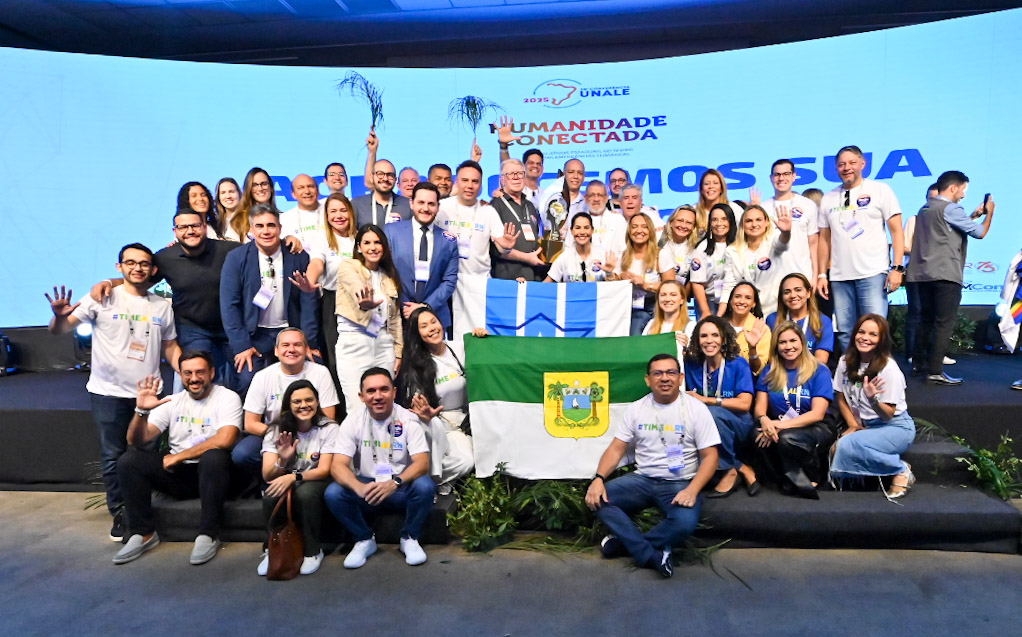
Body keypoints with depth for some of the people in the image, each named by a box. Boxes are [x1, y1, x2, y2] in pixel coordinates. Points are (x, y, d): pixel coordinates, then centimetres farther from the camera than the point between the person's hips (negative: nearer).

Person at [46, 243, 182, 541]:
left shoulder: (162, 307, 6)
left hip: (148, 393, 2)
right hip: (108, 393, -2)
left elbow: (170, 347, 13)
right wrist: (60, 316, -30)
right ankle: (120, 514, 23)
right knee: (113, 456, 6)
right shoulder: (103, 299, -4)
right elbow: (59, 330, -7)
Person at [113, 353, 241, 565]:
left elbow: (223, 440, -22)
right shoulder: (172, 402, 8)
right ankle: (143, 533, -3)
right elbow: (136, 440, 0)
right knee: (129, 461, -14)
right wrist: (141, 411, -20)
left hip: (212, 474, -4)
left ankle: (208, 535, -21)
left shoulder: (227, 398, -6)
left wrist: (180, 456, -13)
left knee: (214, 457, -36)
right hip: (177, 475, 5)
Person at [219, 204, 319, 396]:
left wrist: (310, 342, -6)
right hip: (254, 335, 0)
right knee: (248, 383, -19)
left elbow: (308, 302, -1)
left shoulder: (299, 258, 0)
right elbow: (229, 305, -3)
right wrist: (241, 344, -10)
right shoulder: (236, 258, -2)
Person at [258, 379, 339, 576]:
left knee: (305, 492, -35)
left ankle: (313, 551, -13)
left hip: (316, 482, -2)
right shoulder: (276, 431, -3)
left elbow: (324, 470, -16)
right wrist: (282, 460, -32)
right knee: (271, 495, -31)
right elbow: (267, 476, -10)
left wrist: (294, 477, -34)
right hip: (285, 482, 2)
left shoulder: (329, 429, -10)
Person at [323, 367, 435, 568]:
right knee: (333, 493, -26)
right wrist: (359, 487, -38)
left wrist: (395, 483, -40)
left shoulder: (408, 419, -11)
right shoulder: (353, 421, -8)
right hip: (365, 487, 1)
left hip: (401, 488, -1)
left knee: (425, 486, -31)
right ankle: (364, 540, 0)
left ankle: (409, 538, -3)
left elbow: (422, 463, -19)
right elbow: (338, 466, -16)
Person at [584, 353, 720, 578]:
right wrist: (598, 478, -14)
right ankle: (652, 555, -20)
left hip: (679, 484, -3)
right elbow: (616, 449, 4)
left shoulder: (696, 409, -5)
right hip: (642, 479, 3)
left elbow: (710, 456, -6)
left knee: (685, 523, -34)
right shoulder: (636, 408, 4)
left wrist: (692, 490, -23)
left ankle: (624, 542, -11)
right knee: (597, 498, -21)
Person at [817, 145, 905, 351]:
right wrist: (822, 274, 8)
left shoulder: (880, 190, 4)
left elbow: (896, 231, 0)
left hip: (873, 274, -3)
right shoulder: (829, 199, 13)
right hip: (840, 277, 3)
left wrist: (897, 268, -9)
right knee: (845, 332, 5)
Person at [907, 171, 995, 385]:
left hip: (922, 273, 9)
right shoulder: (950, 209, -8)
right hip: (946, 275, -9)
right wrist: (989, 212, 11)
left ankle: (918, 363, 19)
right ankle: (935, 371, -9)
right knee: (944, 324, -7)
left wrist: (974, 215, 25)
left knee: (926, 320, 15)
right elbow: (980, 232, -4)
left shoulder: (925, 209, 18)